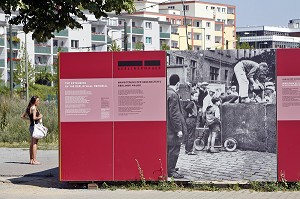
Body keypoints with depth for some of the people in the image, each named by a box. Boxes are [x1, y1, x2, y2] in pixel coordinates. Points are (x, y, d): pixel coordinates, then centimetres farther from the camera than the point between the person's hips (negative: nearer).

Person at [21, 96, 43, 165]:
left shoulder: (29, 108, 14)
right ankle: (34, 160, -10)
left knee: (32, 144, 14)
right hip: (35, 126, -10)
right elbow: (34, 118, -23)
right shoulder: (34, 108, -12)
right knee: (34, 143, -9)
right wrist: (40, 117, -7)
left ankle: (31, 159, 19)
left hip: (31, 126, 10)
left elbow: (22, 116, 20)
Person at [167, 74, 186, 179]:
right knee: (174, 149, -4)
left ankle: (169, 168, 26)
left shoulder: (166, 93, 11)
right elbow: (174, 114, -21)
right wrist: (178, 129, -19)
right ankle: (171, 171, -2)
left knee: (170, 149, 17)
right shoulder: (173, 95, -18)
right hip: (172, 128, -10)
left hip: (167, 128, 10)